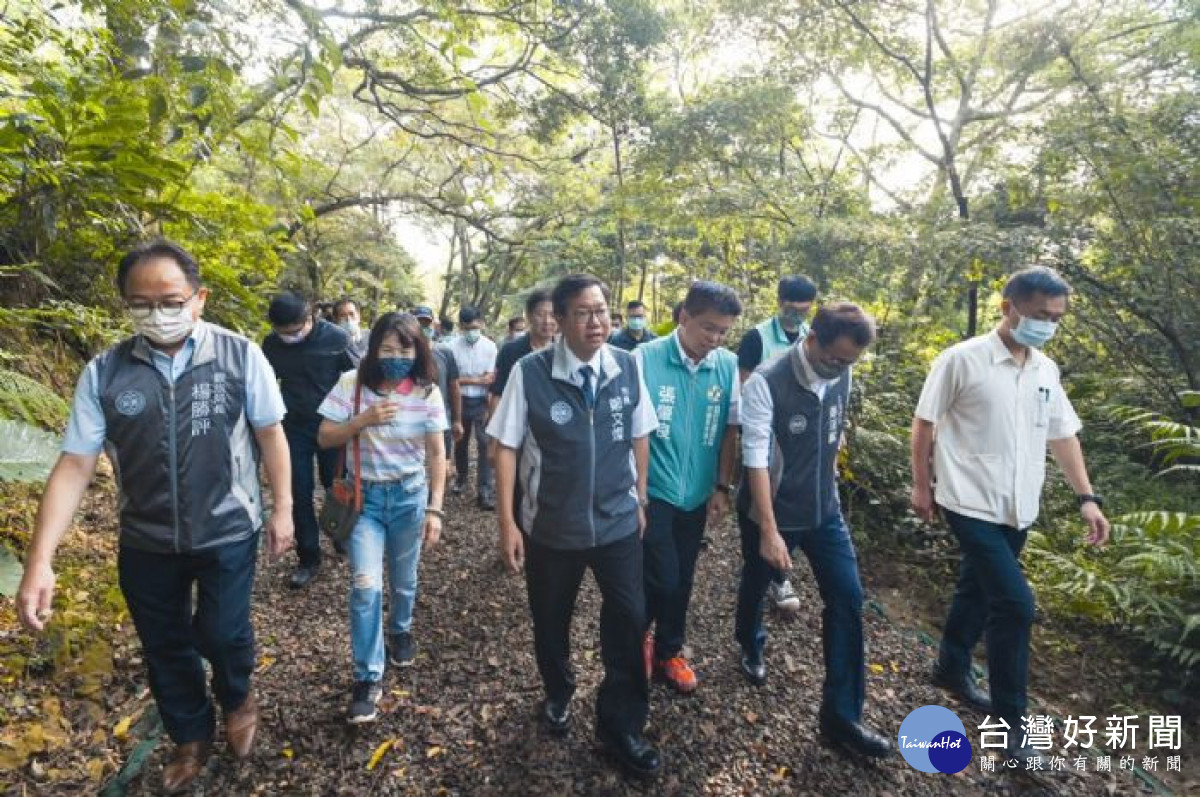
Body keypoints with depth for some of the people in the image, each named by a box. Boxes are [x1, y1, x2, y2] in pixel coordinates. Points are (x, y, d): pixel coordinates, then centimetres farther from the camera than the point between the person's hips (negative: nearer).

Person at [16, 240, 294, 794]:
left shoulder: (240, 355, -12)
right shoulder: (104, 372, -8)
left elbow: (270, 435, -5)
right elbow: (75, 463, -8)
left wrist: (281, 509, -4)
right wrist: (40, 560, -15)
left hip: (228, 534, -3)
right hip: (146, 544, 3)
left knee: (221, 633, 4)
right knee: (164, 647, 18)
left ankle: (238, 698, 41)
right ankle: (191, 737, 45)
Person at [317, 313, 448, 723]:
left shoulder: (427, 392, -8)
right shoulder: (352, 384, -10)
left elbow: (436, 454, -4)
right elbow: (325, 438, -4)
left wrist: (435, 508, -8)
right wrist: (364, 420, -21)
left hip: (410, 495, 1)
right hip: (364, 496, -1)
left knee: (403, 579, 16)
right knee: (366, 585, -9)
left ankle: (400, 631, 47)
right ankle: (368, 678, 6)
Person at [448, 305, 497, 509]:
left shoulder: (490, 346, -7)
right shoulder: (453, 345, -7)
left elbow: (491, 379, -8)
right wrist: (478, 379, -12)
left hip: (482, 402, -1)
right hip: (460, 400, 1)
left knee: (484, 444, -6)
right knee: (460, 442, 17)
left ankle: (484, 490, -3)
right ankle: (460, 478, 39)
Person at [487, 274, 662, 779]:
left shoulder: (627, 368, -7)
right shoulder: (530, 373, -16)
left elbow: (639, 437, 4)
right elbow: (507, 447, -10)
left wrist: (641, 500, 9)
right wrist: (507, 522, -10)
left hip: (618, 521, 2)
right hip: (550, 526, -1)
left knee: (629, 618, 7)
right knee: (550, 621, 19)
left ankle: (620, 725, 34)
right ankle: (558, 694, 52)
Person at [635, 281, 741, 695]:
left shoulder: (729, 366, -4)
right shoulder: (646, 358, -15)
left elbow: (730, 430, 4)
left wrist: (722, 487, 4)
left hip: (696, 493, 4)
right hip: (652, 490, -4)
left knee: (682, 581, 16)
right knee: (662, 579, -2)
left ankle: (668, 652, 38)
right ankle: (639, 634, 30)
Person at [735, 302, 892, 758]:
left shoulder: (840, 378, -5)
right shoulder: (765, 384, -24)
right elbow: (756, 459, -25)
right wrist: (769, 531, -27)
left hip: (824, 510, 5)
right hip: (770, 512, -4)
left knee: (848, 599, 0)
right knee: (756, 587, 17)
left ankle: (841, 716, 13)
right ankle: (752, 648, 51)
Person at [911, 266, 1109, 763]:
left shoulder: (1046, 371, 7)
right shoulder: (962, 359, -12)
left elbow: (1063, 435, 13)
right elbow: (924, 422, -7)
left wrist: (1087, 498, 6)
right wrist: (921, 484, -5)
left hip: (1017, 508, 7)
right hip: (971, 503, -7)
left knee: (977, 591, 20)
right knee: (1015, 603, -9)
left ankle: (952, 669, 41)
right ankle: (1009, 718, 8)